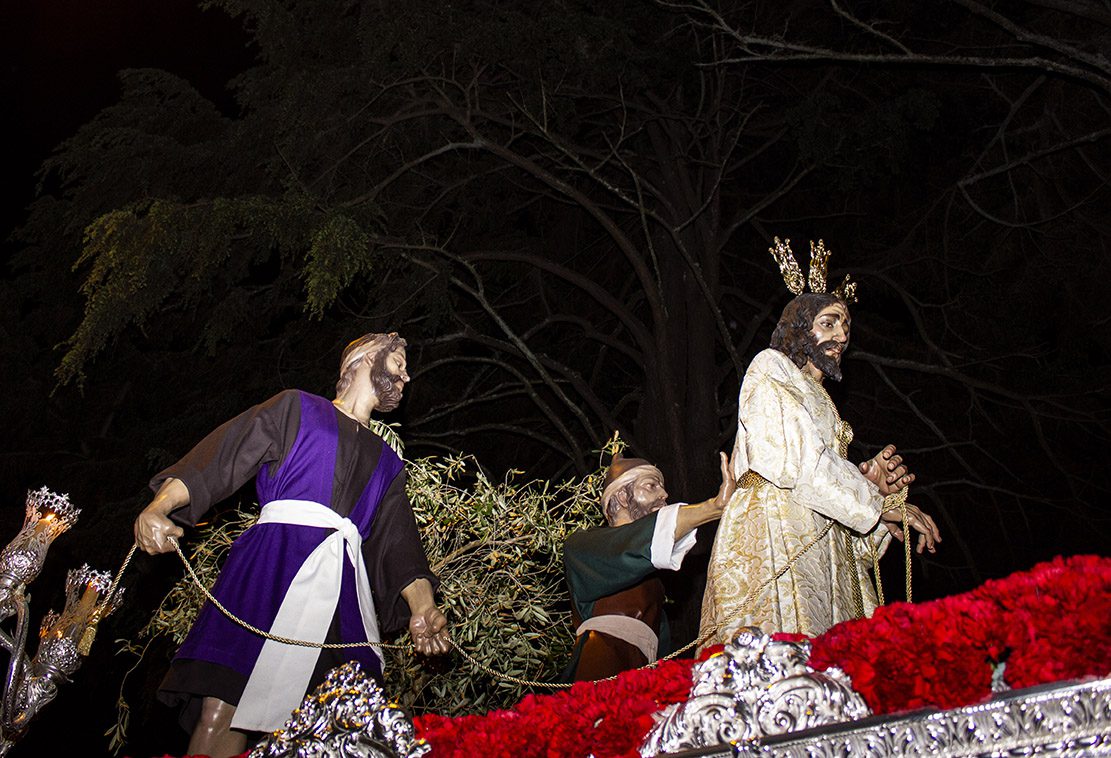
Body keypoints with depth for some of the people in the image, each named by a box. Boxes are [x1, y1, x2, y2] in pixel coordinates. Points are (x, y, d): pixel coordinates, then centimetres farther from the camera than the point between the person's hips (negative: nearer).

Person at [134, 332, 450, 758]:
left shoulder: (388, 465, 28)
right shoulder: (297, 409, 18)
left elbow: (397, 543, 14)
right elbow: (224, 453, 3)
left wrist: (422, 606, -6)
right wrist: (159, 506, -15)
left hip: (343, 587, 4)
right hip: (272, 567, -4)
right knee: (221, 709, -17)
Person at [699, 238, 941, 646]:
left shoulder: (817, 398, 29)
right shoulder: (770, 369, 4)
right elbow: (796, 463, -10)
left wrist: (869, 480, -1)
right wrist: (882, 504, -4)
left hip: (820, 546, 8)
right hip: (773, 533, -8)